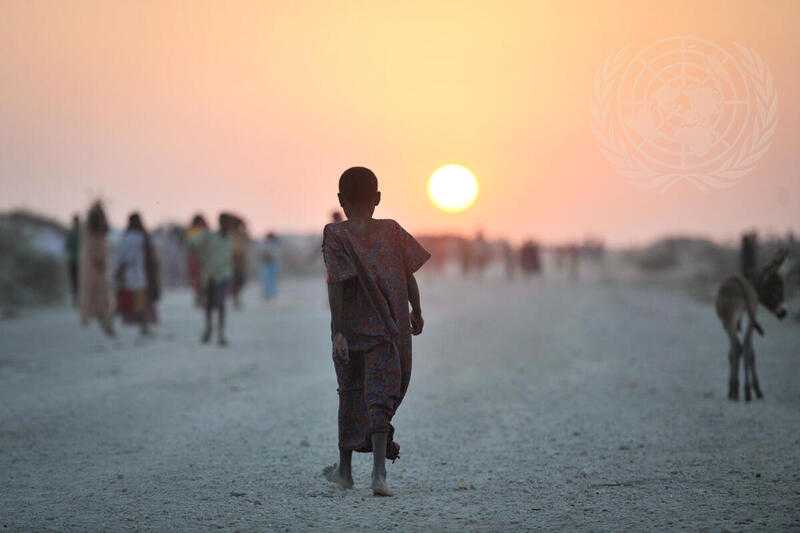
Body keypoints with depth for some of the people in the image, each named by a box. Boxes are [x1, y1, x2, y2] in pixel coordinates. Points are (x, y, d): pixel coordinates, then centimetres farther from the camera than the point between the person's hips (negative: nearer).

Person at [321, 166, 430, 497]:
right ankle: (379, 472, -16)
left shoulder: (336, 236, -5)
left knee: (350, 394, 16)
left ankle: (345, 469, 28)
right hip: (392, 330, 1)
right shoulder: (392, 231, 2)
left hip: (353, 330, 0)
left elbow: (336, 285, -14)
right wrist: (416, 314, 17)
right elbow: (409, 277, 3)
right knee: (381, 397, -1)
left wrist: (338, 330, -16)